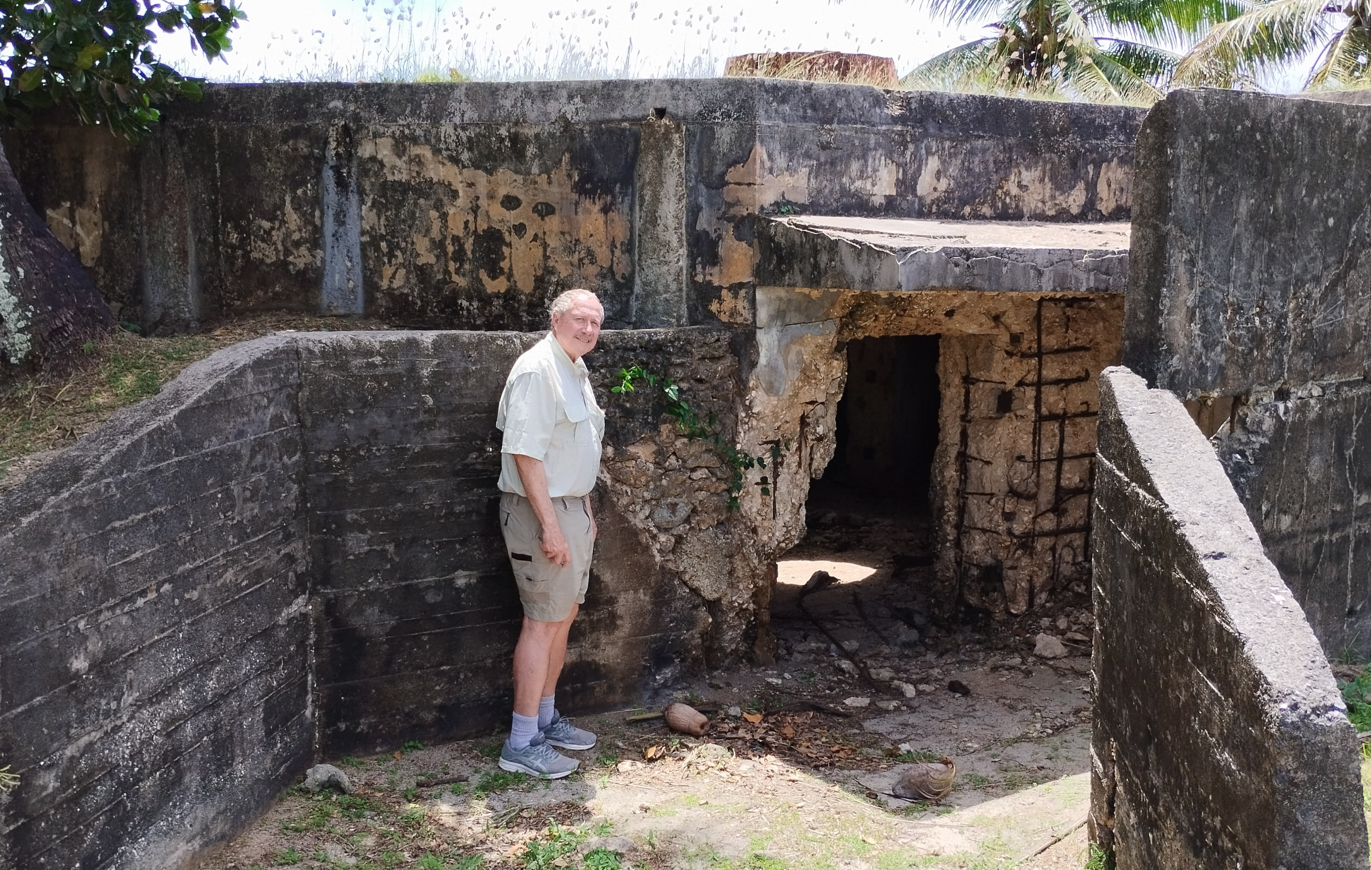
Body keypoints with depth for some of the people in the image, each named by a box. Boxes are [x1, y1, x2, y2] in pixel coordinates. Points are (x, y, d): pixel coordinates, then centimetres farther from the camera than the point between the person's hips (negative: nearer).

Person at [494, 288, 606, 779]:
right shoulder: (537, 369, -18)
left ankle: (546, 719, 27)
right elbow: (526, 453, -24)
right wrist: (551, 525, -26)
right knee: (543, 622, -7)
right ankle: (521, 744, -1)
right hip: (540, 511, -10)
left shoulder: (576, 370, 14)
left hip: (571, 506, 10)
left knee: (565, 614, 15)